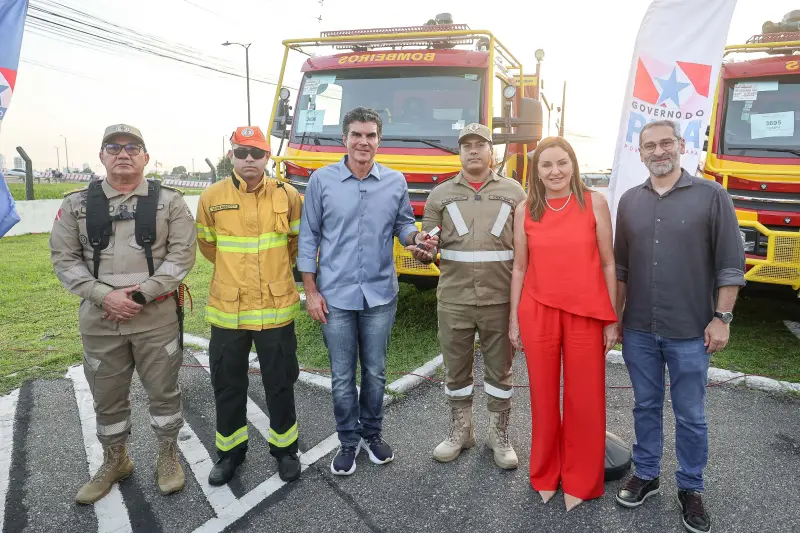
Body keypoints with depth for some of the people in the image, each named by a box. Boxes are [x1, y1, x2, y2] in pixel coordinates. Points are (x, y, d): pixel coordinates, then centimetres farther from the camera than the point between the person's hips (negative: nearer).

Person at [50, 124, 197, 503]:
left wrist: (140, 294, -15)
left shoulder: (169, 200, -1)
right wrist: (105, 296, -12)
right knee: (107, 396, 16)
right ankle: (115, 461, 38)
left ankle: (168, 455, 31)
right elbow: (64, 258, 1)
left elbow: (182, 255, -7)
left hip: (156, 317, -2)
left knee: (163, 390, 10)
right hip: (98, 320, 2)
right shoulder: (77, 203, 4)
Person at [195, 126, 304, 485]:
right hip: (227, 308, 1)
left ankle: (285, 449, 31)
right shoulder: (212, 197, -3)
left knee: (280, 383, 11)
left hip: (276, 307, 0)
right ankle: (230, 452, 34)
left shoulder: (287, 195, -4)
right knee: (227, 385, 13)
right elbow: (207, 245, 13)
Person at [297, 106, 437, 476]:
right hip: (335, 296, -1)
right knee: (342, 376, 9)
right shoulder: (322, 180, -3)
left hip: (380, 294, 2)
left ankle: (372, 434, 34)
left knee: (375, 372, 14)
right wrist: (310, 290, -4)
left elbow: (403, 224, 10)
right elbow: (309, 237, -1)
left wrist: (416, 237, -15)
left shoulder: (396, 182, 2)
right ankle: (349, 441, 27)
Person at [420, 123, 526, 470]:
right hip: (453, 301, 1)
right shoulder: (440, 195, 7)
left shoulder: (514, 192, 5)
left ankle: (499, 435, 28)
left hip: (500, 300, -1)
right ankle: (460, 431, 32)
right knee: (456, 370, 13)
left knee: (500, 370, 11)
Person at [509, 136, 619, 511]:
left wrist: (613, 319, -1)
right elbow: (519, 268, 6)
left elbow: (608, 264, 0)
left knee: (584, 399, 9)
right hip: (537, 314, 1)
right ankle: (545, 475, 32)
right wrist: (514, 319, 6)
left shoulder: (595, 203, -2)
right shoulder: (525, 210, 2)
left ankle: (580, 481, 29)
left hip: (586, 315, -1)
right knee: (543, 397, 12)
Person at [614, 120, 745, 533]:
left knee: (690, 416, 11)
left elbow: (730, 263, -4)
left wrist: (721, 318, -8)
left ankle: (690, 489, 28)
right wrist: (615, 317, 9)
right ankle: (645, 475, 33)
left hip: (690, 333, -2)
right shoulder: (629, 201, 6)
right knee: (646, 407, 16)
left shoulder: (712, 196, -4)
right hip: (638, 331, 3)